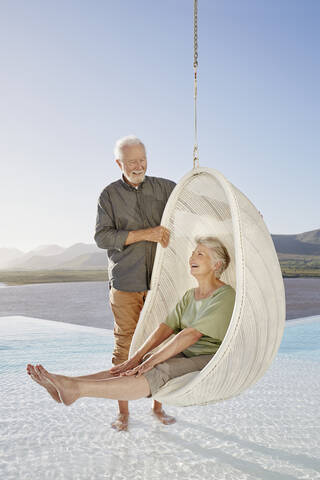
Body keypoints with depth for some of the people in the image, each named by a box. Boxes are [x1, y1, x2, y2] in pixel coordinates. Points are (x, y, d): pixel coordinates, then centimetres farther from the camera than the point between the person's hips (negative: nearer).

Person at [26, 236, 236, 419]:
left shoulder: (225, 296, -11)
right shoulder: (190, 295, 15)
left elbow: (192, 334, -21)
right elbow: (165, 328, 4)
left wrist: (152, 360, -24)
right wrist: (136, 358, -10)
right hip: (187, 356, 8)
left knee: (157, 372, -32)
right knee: (128, 369, -14)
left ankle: (76, 388, -45)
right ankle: (66, 385, -28)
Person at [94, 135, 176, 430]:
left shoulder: (164, 188, 7)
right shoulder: (110, 195, 3)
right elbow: (102, 237, -7)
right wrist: (144, 234, -17)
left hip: (160, 281, 2)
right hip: (125, 282, -1)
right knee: (124, 345, 2)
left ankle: (158, 406, 22)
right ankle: (123, 412, 16)